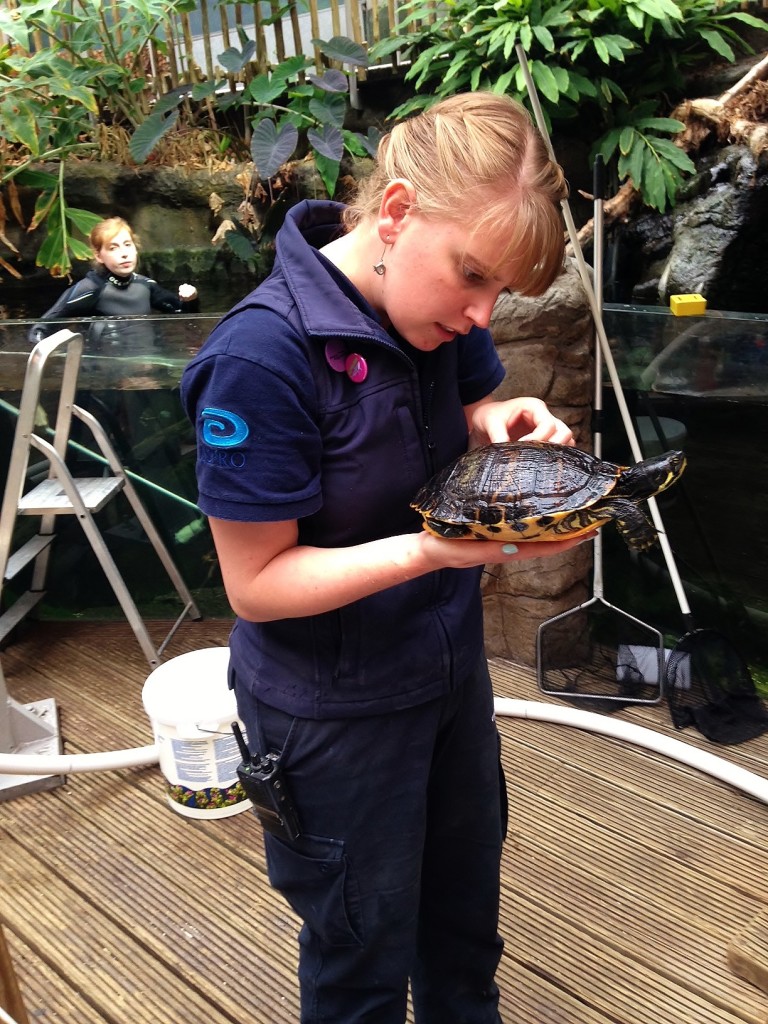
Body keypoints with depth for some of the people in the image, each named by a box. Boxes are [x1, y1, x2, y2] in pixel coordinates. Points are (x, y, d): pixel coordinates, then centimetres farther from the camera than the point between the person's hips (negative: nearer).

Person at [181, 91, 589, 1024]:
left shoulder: (435, 307, -9)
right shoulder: (262, 356, -30)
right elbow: (255, 583, -24)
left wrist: (496, 423, -13)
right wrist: (426, 551, -36)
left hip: (451, 660, 7)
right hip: (337, 708, -7)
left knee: (467, 890, 30)